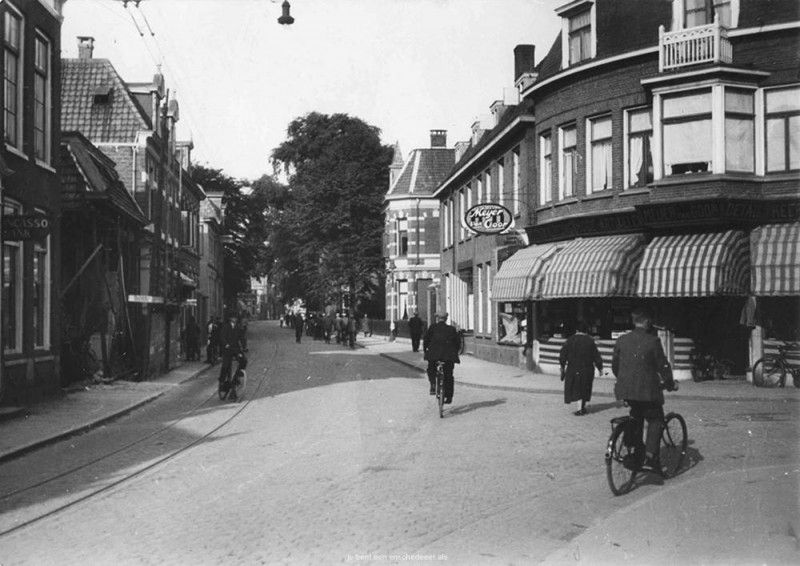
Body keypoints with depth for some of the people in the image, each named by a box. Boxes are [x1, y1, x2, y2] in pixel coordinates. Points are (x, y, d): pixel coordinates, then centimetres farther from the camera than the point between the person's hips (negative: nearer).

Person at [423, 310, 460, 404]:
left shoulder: (432, 327, 6)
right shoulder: (452, 329, 12)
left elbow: (426, 339, 3)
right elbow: (458, 343, 12)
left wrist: (425, 350, 16)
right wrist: (455, 352, 25)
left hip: (434, 354, -1)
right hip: (449, 355, 1)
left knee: (431, 369, 24)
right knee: (448, 376, 11)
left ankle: (433, 384, -2)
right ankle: (449, 397, 9)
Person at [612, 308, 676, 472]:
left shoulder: (621, 340, 4)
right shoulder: (652, 341, -10)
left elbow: (614, 365, 13)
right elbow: (662, 365, -7)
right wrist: (670, 384, 9)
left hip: (625, 389, 5)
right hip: (647, 390, -5)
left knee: (637, 419, 21)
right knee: (655, 420, 9)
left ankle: (636, 456, 20)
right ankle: (649, 457, -5)